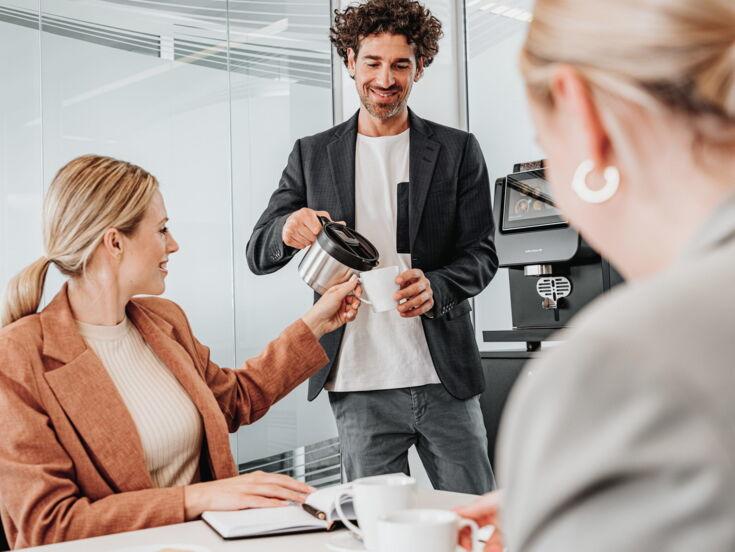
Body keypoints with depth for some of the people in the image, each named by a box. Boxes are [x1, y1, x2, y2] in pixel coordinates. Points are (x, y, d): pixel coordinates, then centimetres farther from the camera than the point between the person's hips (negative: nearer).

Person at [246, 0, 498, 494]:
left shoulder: (457, 151, 5)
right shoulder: (313, 155, 7)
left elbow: (482, 252, 2)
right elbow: (258, 254, 5)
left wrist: (435, 288, -20)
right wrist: (288, 229, -19)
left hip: (444, 377, 0)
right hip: (359, 384, 0)